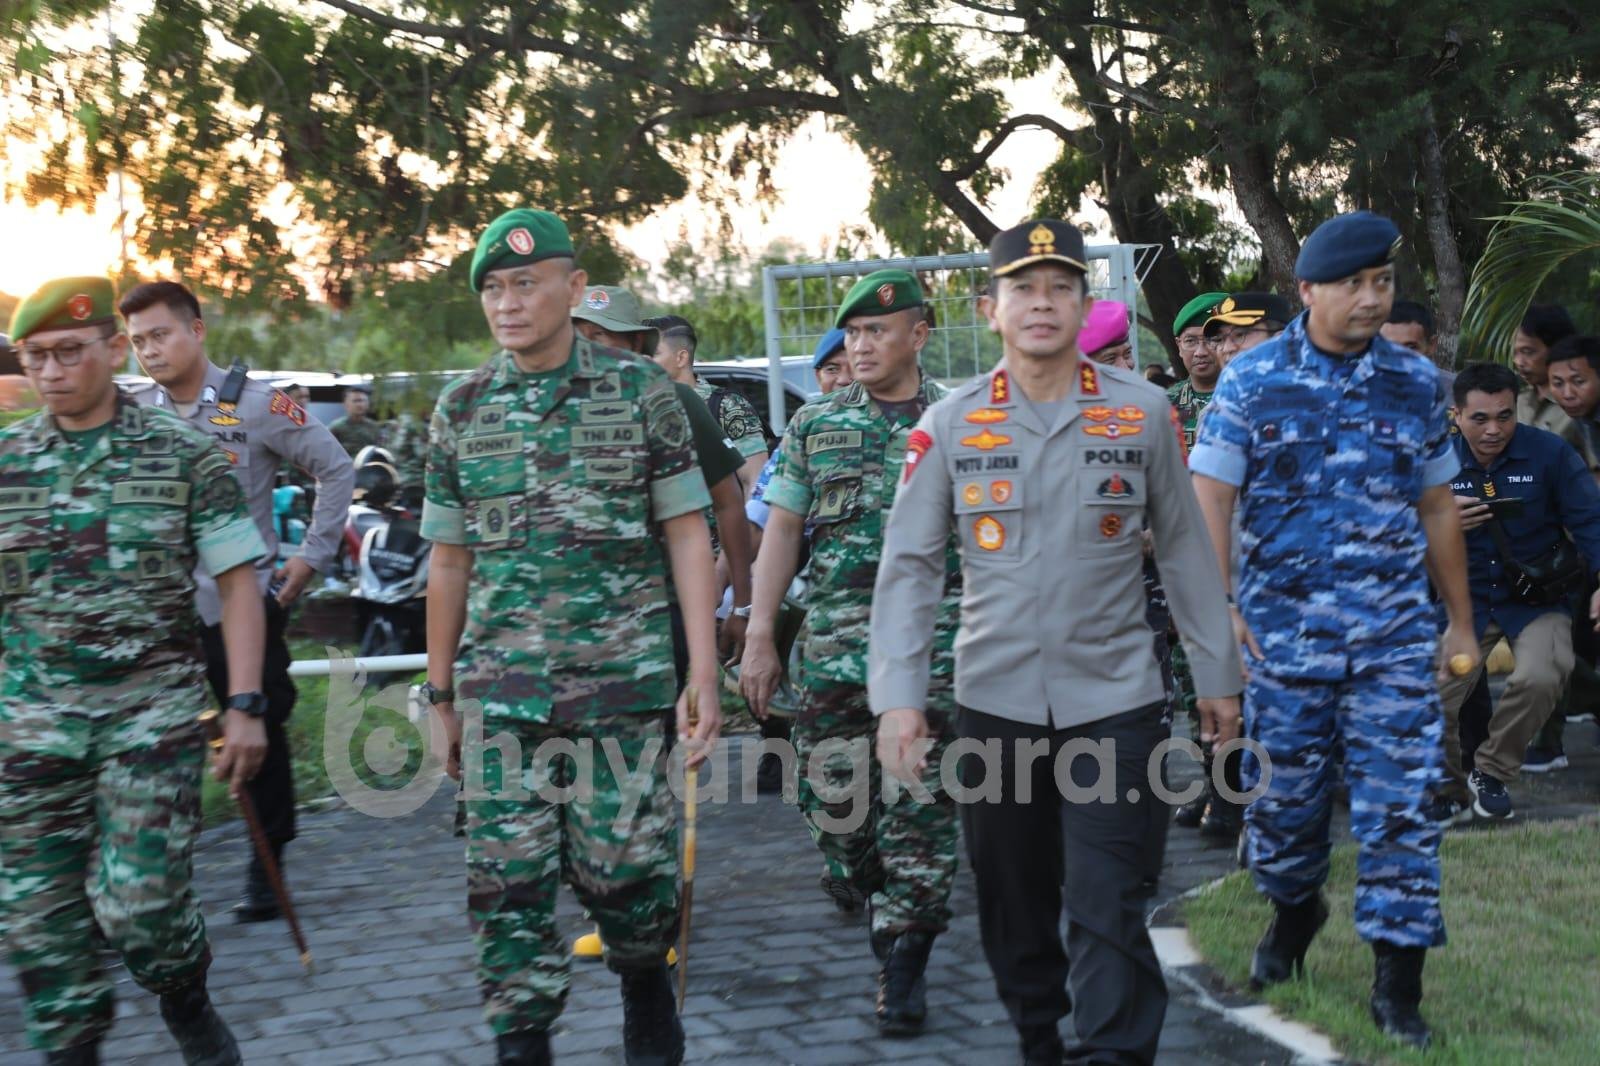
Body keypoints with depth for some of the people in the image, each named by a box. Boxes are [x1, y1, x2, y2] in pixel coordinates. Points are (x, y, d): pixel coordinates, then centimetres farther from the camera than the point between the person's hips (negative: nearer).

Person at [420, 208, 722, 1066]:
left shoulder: (640, 391, 0)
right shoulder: (461, 408, 8)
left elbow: (687, 534, 1)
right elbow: (450, 560, 13)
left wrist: (703, 673, -5)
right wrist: (440, 695, 12)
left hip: (622, 680, -2)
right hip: (502, 692, 2)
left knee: (625, 868, 2)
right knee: (507, 882, 1)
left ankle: (647, 988, 31)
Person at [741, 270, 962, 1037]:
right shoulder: (816, 425, 8)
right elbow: (781, 530, 9)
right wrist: (760, 636, 3)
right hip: (834, 640, 2)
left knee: (921, 803, -4)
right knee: (832, 792, 4)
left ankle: (904, 960, 3)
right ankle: (859, 887, 34)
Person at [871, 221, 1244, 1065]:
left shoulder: (1143, 413, 0)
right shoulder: (949, 424, 0)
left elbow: (1186, 551, 6)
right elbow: (908, 565, -1)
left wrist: (1218, 676, 9)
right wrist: (898, 696, -9)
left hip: (1114, 700, -1)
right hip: (995, 702, 2)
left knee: (1107, 911, -6)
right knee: (1012, 906, 13)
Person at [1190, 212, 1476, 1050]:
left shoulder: (1415, 383, 6)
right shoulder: (1252, 380, -2)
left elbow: (1437, 510, 13)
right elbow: (1209, 500, -4)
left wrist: (1461, 621, 15)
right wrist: (1218, 606, -15)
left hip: (1396, 634, 1)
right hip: (1283, 629, -1)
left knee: (1400, 805, -3)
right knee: (1284, 792, 11)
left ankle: (1397, 982, 5)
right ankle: (1293, 910, 39)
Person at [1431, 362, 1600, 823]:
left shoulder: (1549, 453, -10)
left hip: (1537, 599, -2)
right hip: (1465, 598, 2)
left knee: (1539, 678, -29)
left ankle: (1491, 774, -2)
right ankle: (1449, 794, 18)